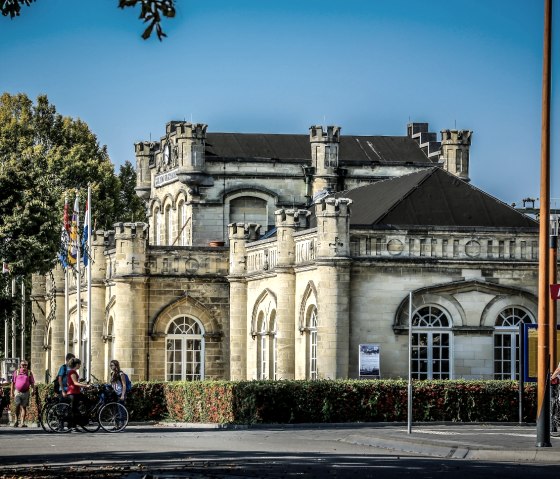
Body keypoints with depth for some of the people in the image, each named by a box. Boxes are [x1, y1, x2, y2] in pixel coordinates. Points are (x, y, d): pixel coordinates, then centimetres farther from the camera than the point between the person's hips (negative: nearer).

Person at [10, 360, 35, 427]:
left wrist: (32, 390, -9)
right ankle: (16, 420, -1)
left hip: (26, 392, 1)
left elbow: (32, 383, 8)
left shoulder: (29, 373, 8)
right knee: (18, 405, -15)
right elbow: (13, 383, 10)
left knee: (24, 407, 0)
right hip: (18, 391, -1)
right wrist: (12, 392, 5)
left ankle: (23, 423, 0)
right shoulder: (16, 372, 7)